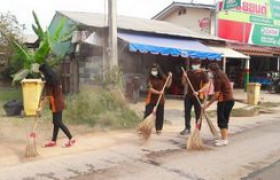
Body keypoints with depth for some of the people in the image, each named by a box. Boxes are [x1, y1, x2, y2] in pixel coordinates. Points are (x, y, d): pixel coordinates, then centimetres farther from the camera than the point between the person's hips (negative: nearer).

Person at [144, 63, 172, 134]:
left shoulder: (162, 78, 0)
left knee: (159, 115, 8)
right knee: (147, 114, -2)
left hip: (160, 99, 3)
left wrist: (170, 77, -7)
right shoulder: (150, 78, -8)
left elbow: (168, 85, 5)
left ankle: (158, 129, 19)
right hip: (151, 99, -2)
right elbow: (150, 89, -15)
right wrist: (158, 92, -27)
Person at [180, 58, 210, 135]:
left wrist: (198, 92, -23)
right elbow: (184, 83, 11)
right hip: (188, 95, 5)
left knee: (198, 114, 3)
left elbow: (206, 85, -11)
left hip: (198, 96, -5)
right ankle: (187, 128, 18)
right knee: (187, 112, 7)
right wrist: (184, 77, -8)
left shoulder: (203, 73, -6)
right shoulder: (189, 73, 8)